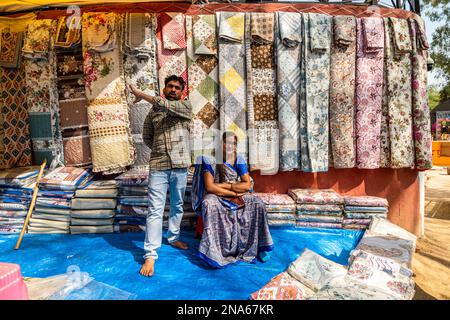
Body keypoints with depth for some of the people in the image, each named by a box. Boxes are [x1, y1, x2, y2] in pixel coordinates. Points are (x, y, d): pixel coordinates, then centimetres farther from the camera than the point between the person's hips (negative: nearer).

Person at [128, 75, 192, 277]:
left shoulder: (185, 106, 4)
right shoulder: (153, 112, 11)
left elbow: (167, 106, -16)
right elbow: (146, 138, 18)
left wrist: (142, 95, -11)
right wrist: (160, 150, 6)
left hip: (180, 166, 1)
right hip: (158, 167, 0)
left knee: (177, 206, 16)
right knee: (155, 210, -5)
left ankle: (173, 238, 36)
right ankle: (150, 255, -2)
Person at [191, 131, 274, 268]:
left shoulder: (239, 160, 0)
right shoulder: (211, 159, -11)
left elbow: (247, 185, -6)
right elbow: (209, 187, -19)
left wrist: (225, 185, -16)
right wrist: (234, 192, -17)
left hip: (238, 196, 4)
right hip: (216, 196, -3)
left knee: (257, 203, -19)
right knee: (209, 204, -36)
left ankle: (258, 246, -6)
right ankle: (214, 251, -31)